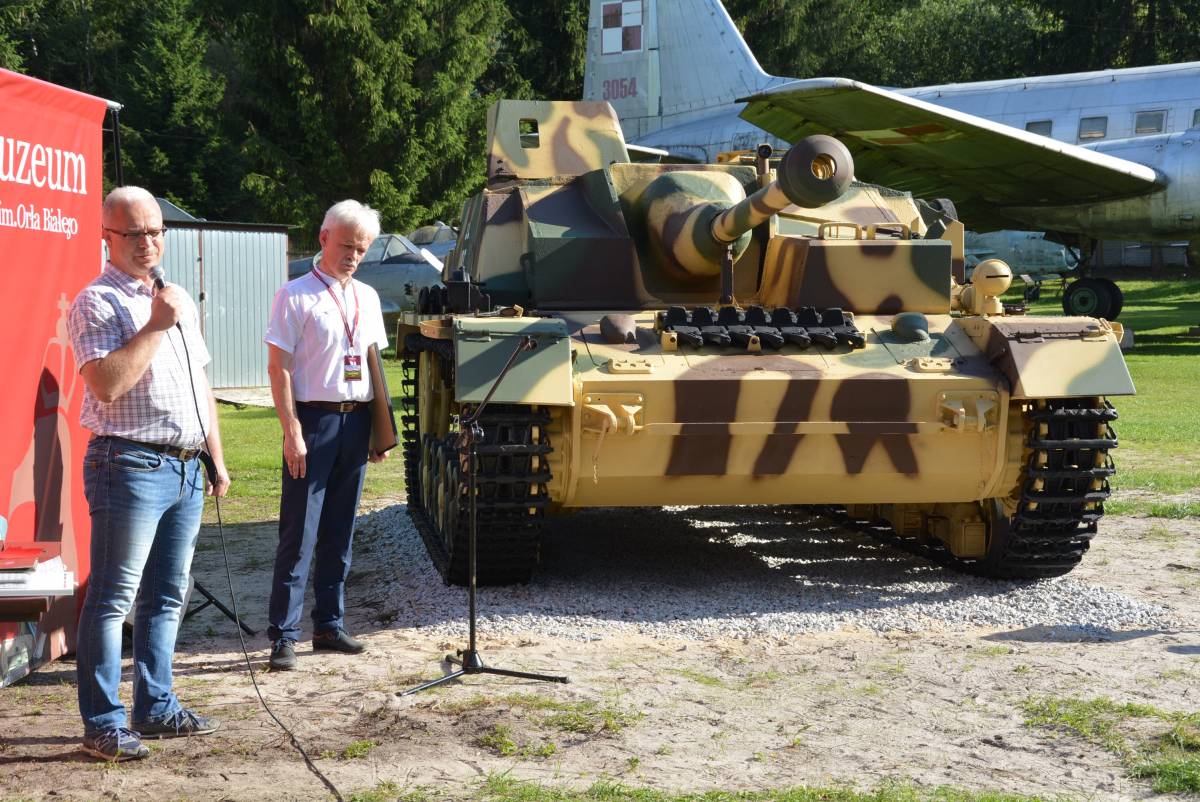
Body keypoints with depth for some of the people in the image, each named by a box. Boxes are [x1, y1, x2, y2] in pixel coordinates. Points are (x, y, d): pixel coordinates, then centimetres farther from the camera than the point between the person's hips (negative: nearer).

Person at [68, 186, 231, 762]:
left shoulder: (179, 299, 18)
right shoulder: (97, 302, -7)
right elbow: (106, 384, -21)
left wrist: (216, 459, 18)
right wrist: (156, 326, -16)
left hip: (186, 467, 8)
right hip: (130, 465, -8)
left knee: (167, 597, 12)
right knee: (112, 599, -4)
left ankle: (156, 708, 22)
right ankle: (103, 725, 1)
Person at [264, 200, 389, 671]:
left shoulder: (367, 298, 14)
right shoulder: (295, 295, -4)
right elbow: (279, 368, -8)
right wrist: (292, 432, -15)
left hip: (356, 421, 6)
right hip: (313, 419, -6)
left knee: (339, 533, 12)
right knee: (299, 533, -5)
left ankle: (329, 624, 21)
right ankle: (283, 635, -1)